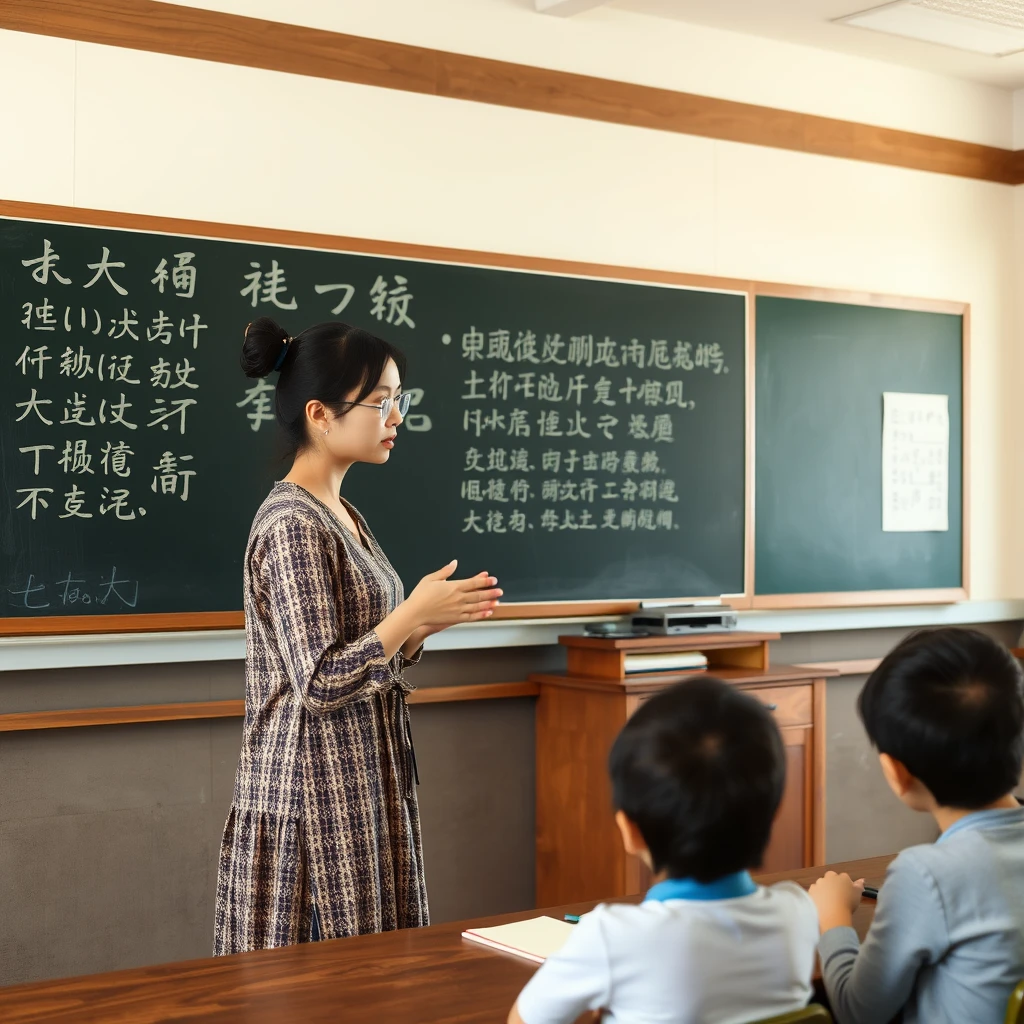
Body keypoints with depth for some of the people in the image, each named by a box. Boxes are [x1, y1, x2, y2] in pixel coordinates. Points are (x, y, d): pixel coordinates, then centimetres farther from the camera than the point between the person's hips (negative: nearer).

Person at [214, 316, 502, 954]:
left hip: (362, 792, 9)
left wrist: (425, 623, 2)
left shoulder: (343, 517, 12)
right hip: (316, 801, -9)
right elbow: (321, 685, -20)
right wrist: (414, 614, -16)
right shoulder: (292, 526, -16)